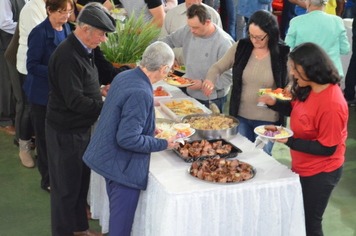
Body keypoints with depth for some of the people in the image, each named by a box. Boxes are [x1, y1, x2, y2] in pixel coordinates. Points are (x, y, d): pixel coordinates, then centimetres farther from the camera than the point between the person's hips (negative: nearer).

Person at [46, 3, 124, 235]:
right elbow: (75, 100, -29)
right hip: (65, 132, -10)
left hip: (81, 127, 10)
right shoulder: (67, 56, -26)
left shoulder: (86, 50, 4)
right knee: (66, 185, 5)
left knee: (82, 179, 21)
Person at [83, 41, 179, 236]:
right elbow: (128, 139, -29)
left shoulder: (123, 77, -1)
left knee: (116, 214, 27)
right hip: (124, 168, -9)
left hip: (109, 159, 9)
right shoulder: (140, 94, -28)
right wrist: (163, 144, -17)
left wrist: (149, 129, 14)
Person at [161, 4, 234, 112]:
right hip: (190, 94, 6)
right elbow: (169, 40, 15)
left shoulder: (223, 43, -22)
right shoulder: (187, 31, -3)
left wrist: (204, 84, -28)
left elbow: (228, 77, -21)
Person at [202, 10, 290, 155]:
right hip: (240, 116, 3)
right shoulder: (241, 47, -3)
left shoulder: (283, 54, -10)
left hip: (267, 120, -2)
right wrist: (210, 80, -17)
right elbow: (218, 67, 4)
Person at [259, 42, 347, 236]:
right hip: (303, 167, 8)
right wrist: (274, 103, -6)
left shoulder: (332, 105, -31)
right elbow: (296, 108, 12)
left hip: (320, 174, -8)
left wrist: (289, 141, -25)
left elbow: (327, 148, -25)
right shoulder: (308, 89, -6)